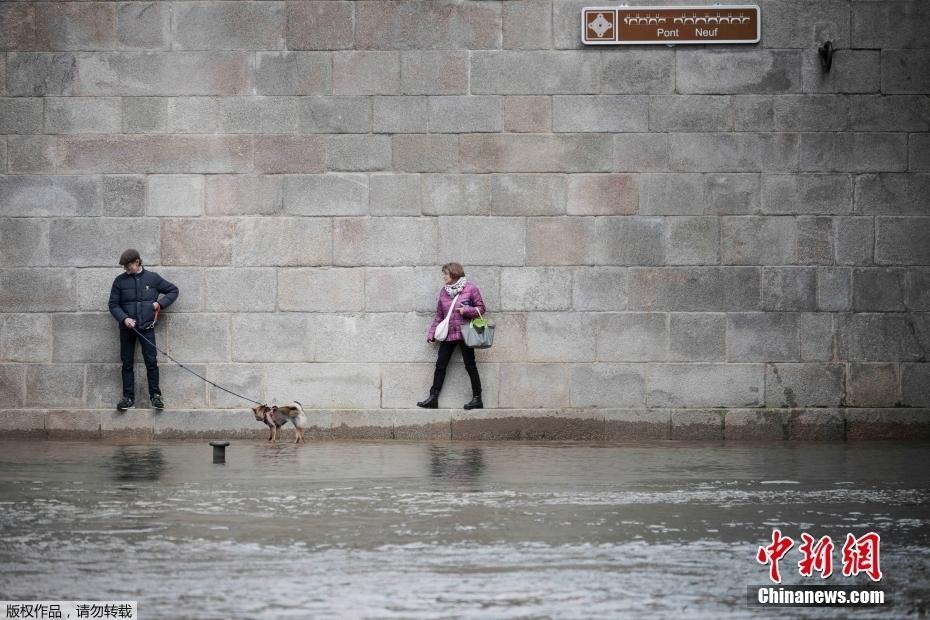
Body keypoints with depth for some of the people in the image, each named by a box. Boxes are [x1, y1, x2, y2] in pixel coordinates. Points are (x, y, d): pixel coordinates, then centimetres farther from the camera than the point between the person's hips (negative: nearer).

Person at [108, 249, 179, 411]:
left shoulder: (153, 278, 4)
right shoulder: (120, 281, 4)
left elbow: (173, 290, 15)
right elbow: (113, 305, 4)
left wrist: (161, 303, -1)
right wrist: (124, 318, -13)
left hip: (146, 326, -1)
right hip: (127, 328, 1)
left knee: (151, 361, -6)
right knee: (127, 363, 3)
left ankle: (155, 395, 3)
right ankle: (128, 397, 8)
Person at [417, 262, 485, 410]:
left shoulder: (470, 288, -4)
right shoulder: (443, 291, 11)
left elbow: (481, 308, 0)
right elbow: (439, 314, 16)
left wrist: (467, 310, -17)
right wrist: (432, 332, 11)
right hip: (448, 334, 5)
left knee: (470, 366, -2)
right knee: (440, 365, 2)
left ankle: (477, 398, 4)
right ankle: (433, 397, 4)